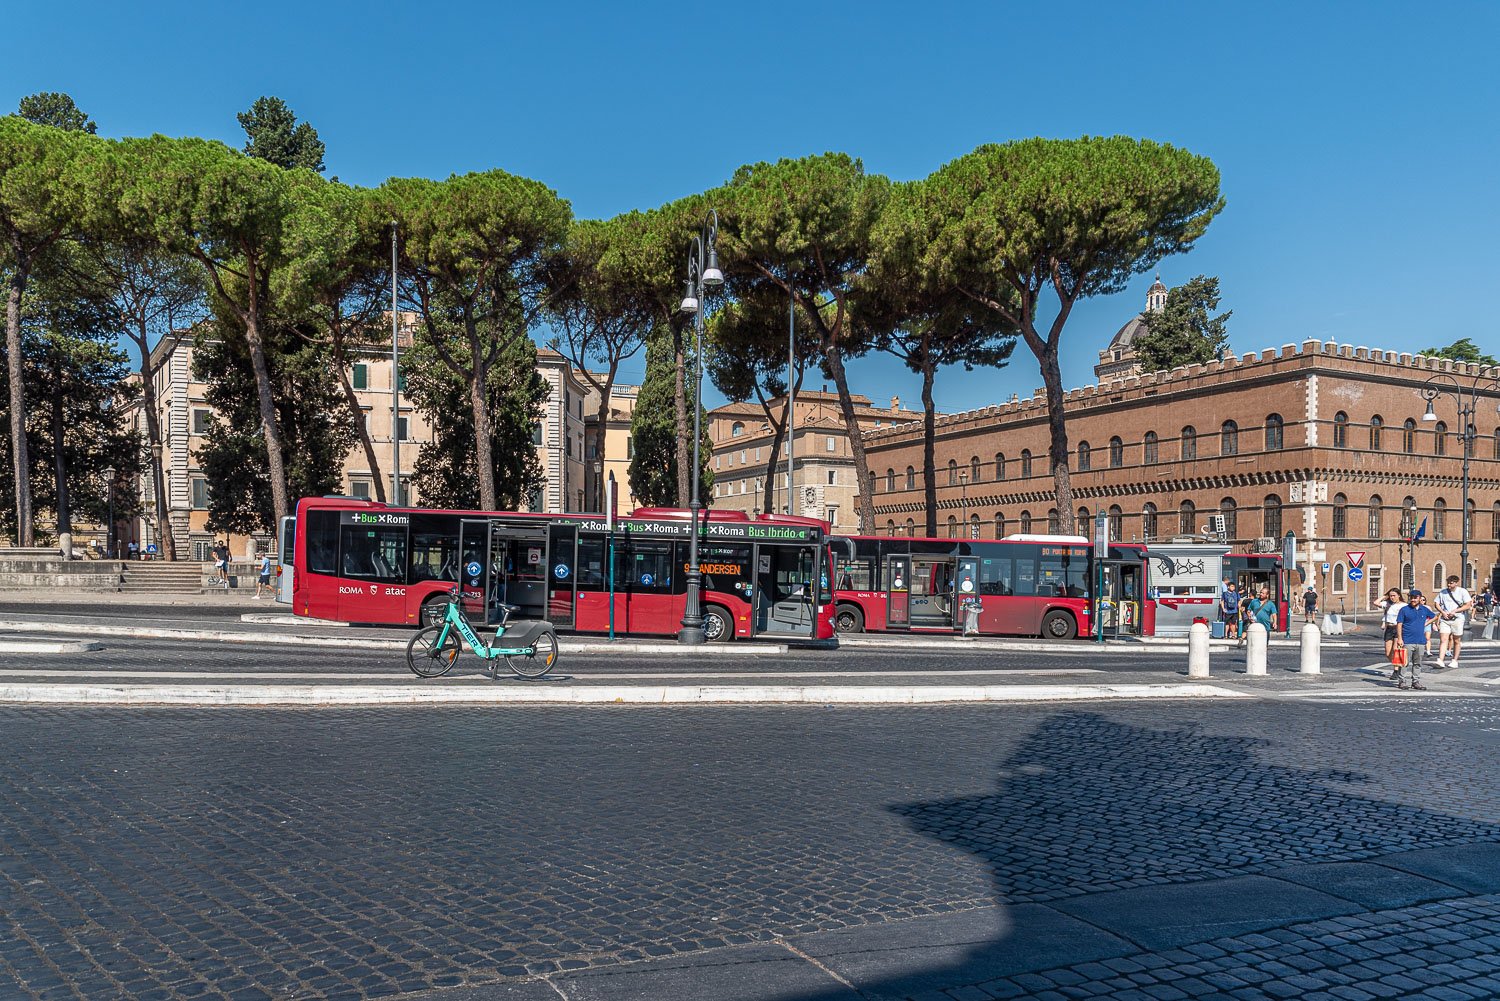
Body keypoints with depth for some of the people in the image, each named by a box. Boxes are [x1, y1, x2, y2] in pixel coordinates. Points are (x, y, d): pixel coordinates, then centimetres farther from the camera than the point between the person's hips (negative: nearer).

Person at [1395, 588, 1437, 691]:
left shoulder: (1424, 609, 9)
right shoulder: (1404, 610, -2)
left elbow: (1435, 616, 26)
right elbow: (1399, 624, -3)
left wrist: (1426, 623, 11)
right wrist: (1400, 638, -10)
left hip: (1420, 641, 4)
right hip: (1407, 641, -4)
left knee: (1418, 663, 10)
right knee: (1406, 663, -4)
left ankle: (1416, 681, 17)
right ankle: (1402, 681, 0)